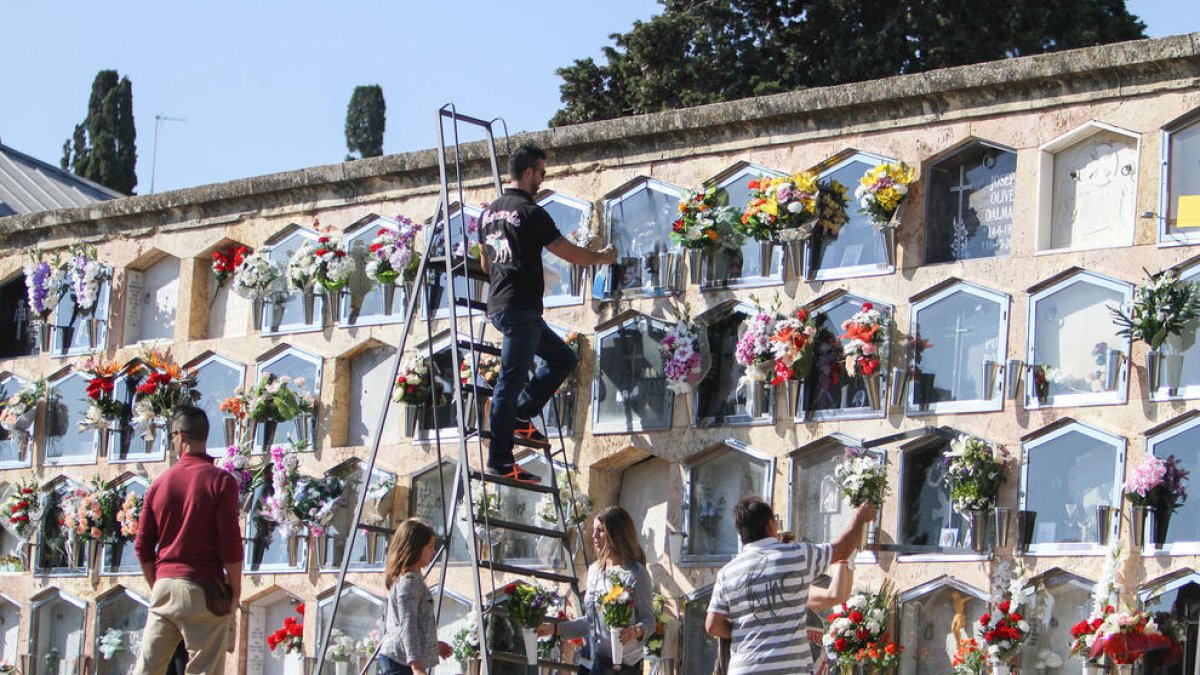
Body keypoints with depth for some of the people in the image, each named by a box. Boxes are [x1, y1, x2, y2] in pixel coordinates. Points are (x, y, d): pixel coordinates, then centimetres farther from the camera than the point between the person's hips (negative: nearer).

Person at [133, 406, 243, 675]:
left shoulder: (159, 483, 7)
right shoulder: (221, 481, -6)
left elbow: (143, 546, 9)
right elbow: (230, 544, -10)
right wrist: (235, 591, 0)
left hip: (164, 585, 4)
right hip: (204, 590, -4)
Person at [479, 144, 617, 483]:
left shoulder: (489, 213, 14)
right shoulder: (531, 213, -11)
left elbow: (485, 263, 25)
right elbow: (570, 254, -7)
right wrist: (602, 257, 11)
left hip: (499, 305, 9)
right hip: (521, 309, -9)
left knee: (563, 358, 18)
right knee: (511, 381, -7)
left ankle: (520, 418, 12)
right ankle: (500, 461, -7)